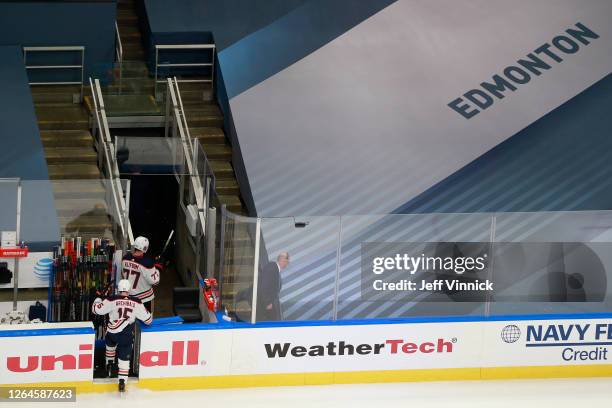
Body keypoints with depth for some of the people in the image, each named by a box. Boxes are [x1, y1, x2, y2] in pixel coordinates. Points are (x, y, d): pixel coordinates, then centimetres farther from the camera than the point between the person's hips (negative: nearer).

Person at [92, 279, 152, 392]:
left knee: (110, 344, 35)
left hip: (112, 331, 0)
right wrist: (150, 318, 26)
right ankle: (122, 380, -2)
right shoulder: (136, 303, -6)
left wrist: (97, 301, 16)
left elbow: (97, 309, -5)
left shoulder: (112, 300, -12)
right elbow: (147, 319, 1)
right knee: (124, 357, 7)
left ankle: (109, 364, 47)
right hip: (127, 335, 0)